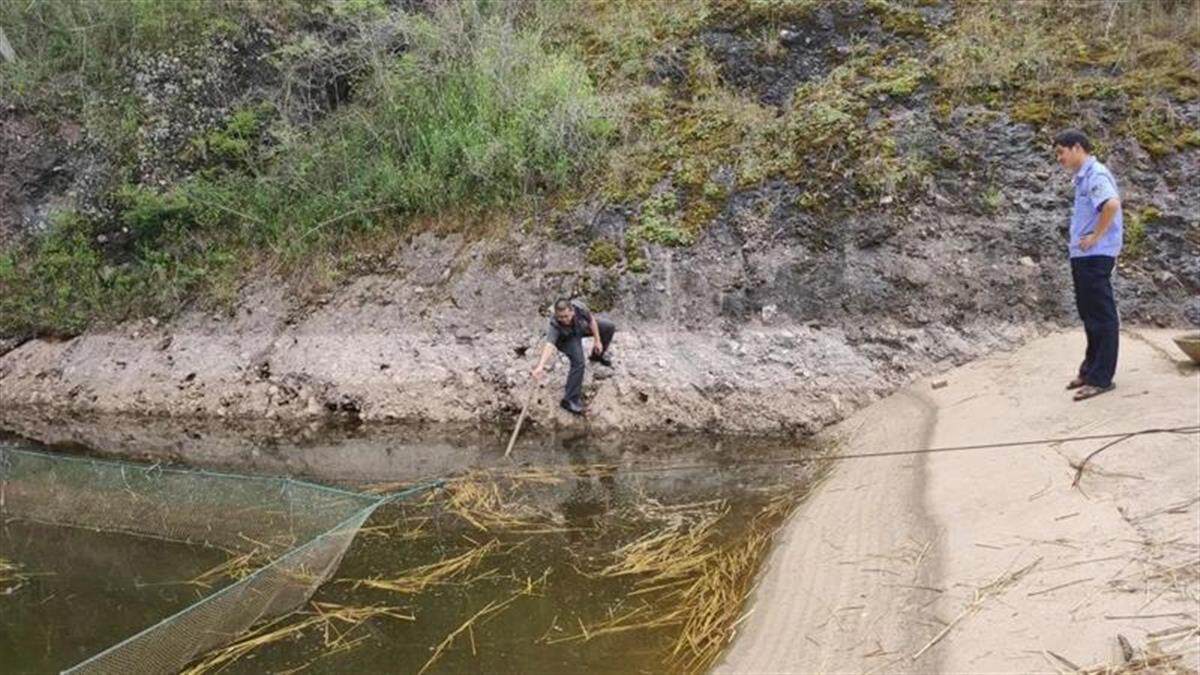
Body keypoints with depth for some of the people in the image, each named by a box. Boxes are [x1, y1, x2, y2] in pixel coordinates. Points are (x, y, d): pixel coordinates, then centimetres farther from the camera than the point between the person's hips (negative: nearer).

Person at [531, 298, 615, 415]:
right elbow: (549, 345, -58)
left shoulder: (578, 307, -36)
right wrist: (540, 366, -73)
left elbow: (591, 319, -16)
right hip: (566, 339, -5)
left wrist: (597, 341, -11)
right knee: (578, 362, -28)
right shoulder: (555, 326, -44)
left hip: (581, 327, 5)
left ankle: (598, 355, 37)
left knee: (609, 327, 8)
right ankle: (569, 400, -18)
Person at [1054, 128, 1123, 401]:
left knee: (1101, 316, -4)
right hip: (1083, 256, 10)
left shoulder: (1096, 174, -14)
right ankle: (1091, 368, 26)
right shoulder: (1083, 177, 15)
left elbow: (1112, 204, -32)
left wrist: (1096, 237, -23)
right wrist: (1081, 240, 13)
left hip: (1095, 256, -10)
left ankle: (1100, 378, 0)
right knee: (1089, 314, 16)